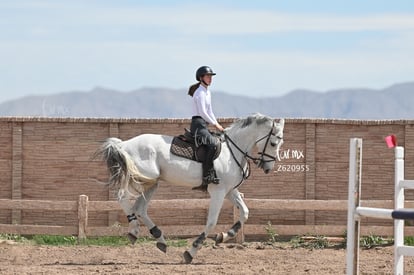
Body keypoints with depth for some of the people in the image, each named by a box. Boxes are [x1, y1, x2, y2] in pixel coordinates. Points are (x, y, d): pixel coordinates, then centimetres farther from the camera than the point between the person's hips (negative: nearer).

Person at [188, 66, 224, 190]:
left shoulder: (207, 92, 20)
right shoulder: (200, 92, -10)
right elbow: (202, 112, -16)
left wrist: (217, 125, 12)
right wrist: (215, 124, -9)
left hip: (204, 124, 11)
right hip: (198, 124, -11)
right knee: (211, 144, -30)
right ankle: (207, 175, -36)